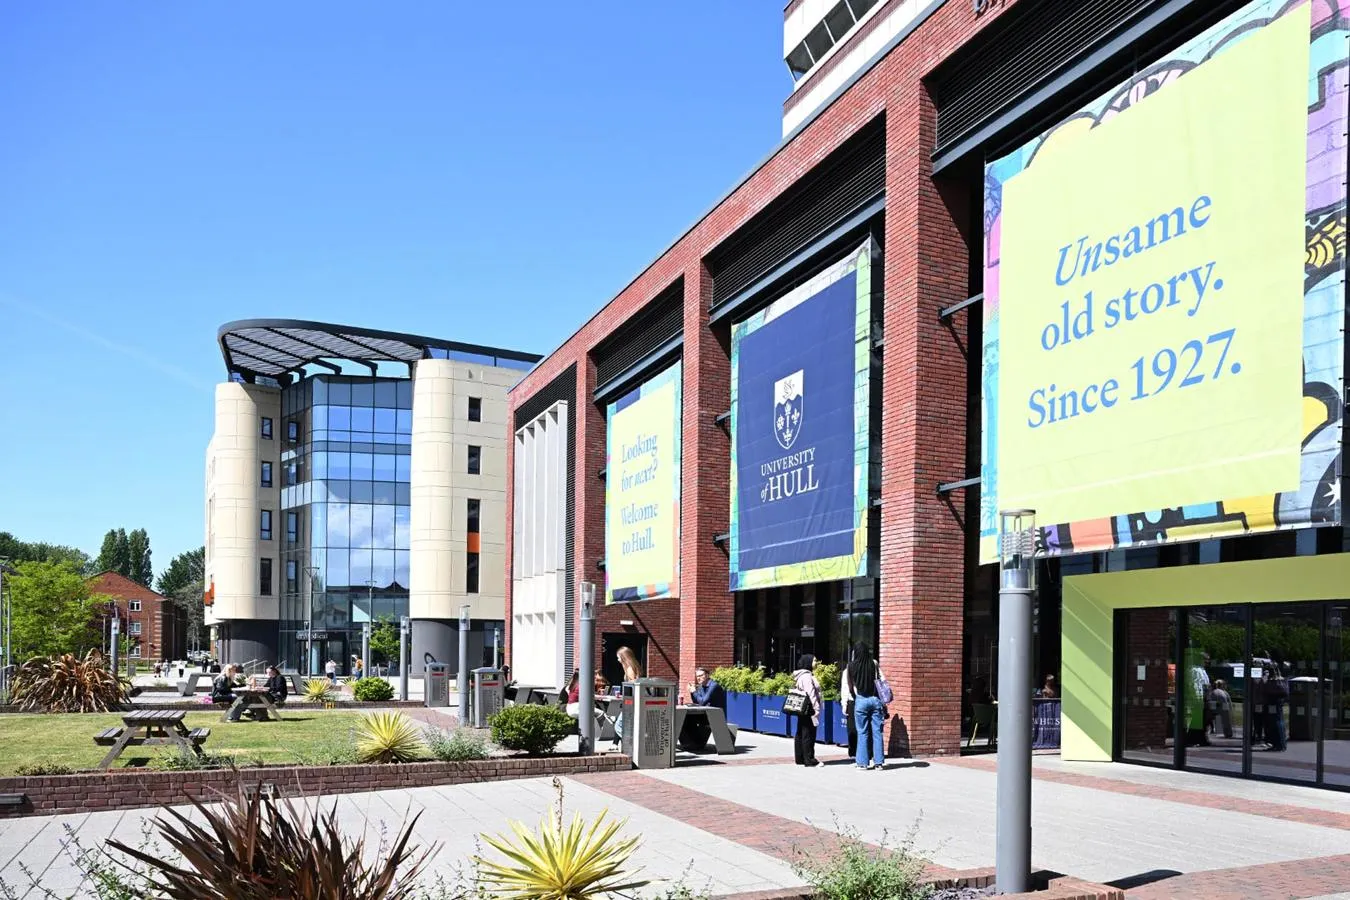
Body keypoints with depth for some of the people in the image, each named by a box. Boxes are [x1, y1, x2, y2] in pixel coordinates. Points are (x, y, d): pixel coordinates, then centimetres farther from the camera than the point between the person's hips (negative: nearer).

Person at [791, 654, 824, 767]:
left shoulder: (803, 675, 17)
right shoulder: (806, 676, -15)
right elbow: (811, 693, -19)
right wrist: (816, 708, -18)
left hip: (802, 710, 11)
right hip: (808, 710, -11)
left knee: (800, 734, 12)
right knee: (808, 735, -6)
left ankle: (800, 758, 18)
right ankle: (809, 760, -3)